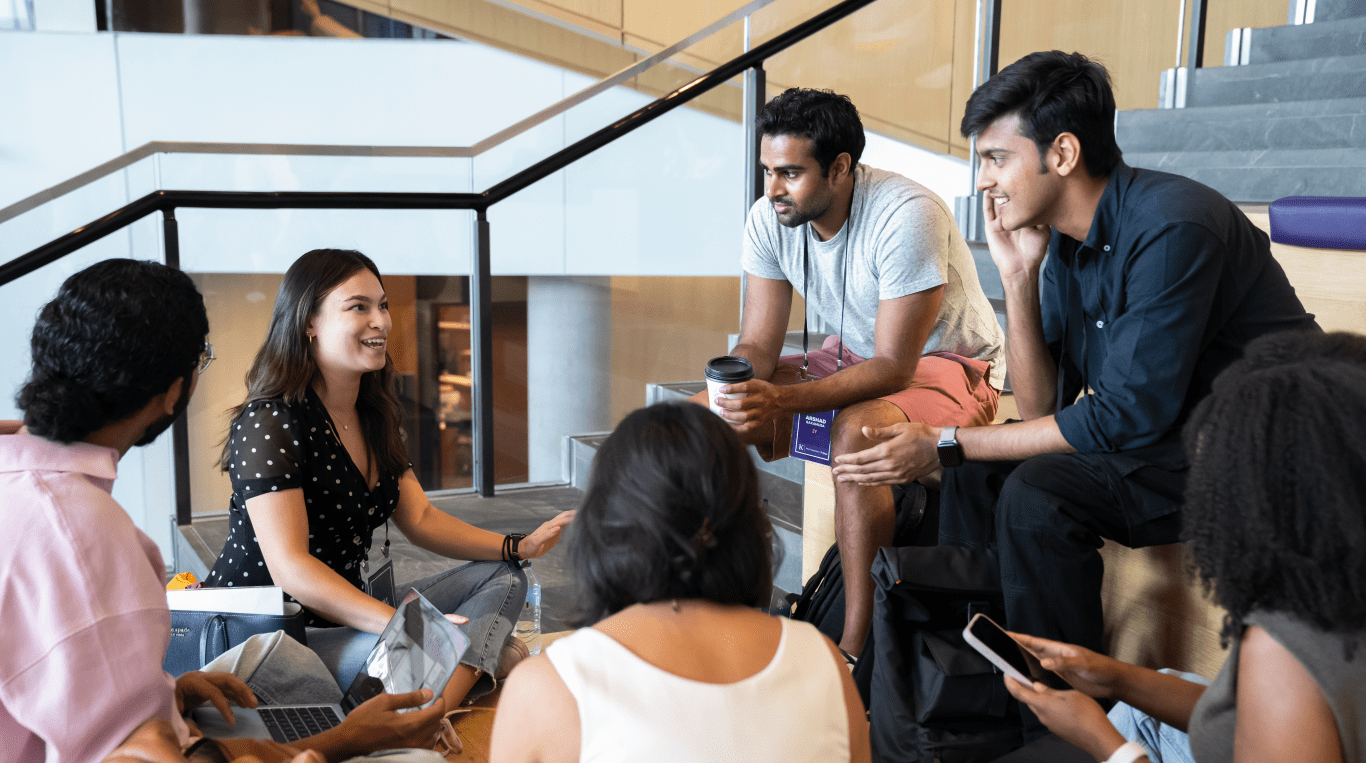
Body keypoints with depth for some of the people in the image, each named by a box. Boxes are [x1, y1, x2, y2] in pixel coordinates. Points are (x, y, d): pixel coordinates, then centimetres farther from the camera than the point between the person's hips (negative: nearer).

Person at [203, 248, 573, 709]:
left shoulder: (373, 416, 11)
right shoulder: (269, 424, -17)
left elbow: (420, 519, 12)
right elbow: (290, 568, -25)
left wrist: (520, 547, -2)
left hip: (350, 612, 10)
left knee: (502, 578, -4)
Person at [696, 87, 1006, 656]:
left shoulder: (906, 216, -29)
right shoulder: (770, 218, -10)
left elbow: (895, 367, -31)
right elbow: (758, 345, -7)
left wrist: (781, 401, -42)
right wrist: (738, 393, -30)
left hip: (949, 365, -6)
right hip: (852, 354, 7)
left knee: (857, 434, -39)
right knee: (703, 417, -9)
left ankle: (858, 646, -27)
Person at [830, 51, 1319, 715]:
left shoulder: (1171, 226, -25)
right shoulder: (1063, 240, 1)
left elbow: (1126, 416, -26)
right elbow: (1042, 409, 1)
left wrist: (945, 445, -22)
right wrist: (1017, 276, -10)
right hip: (1165, 435, 9)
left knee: (1038, 494, -25)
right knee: (978, 470, 3)